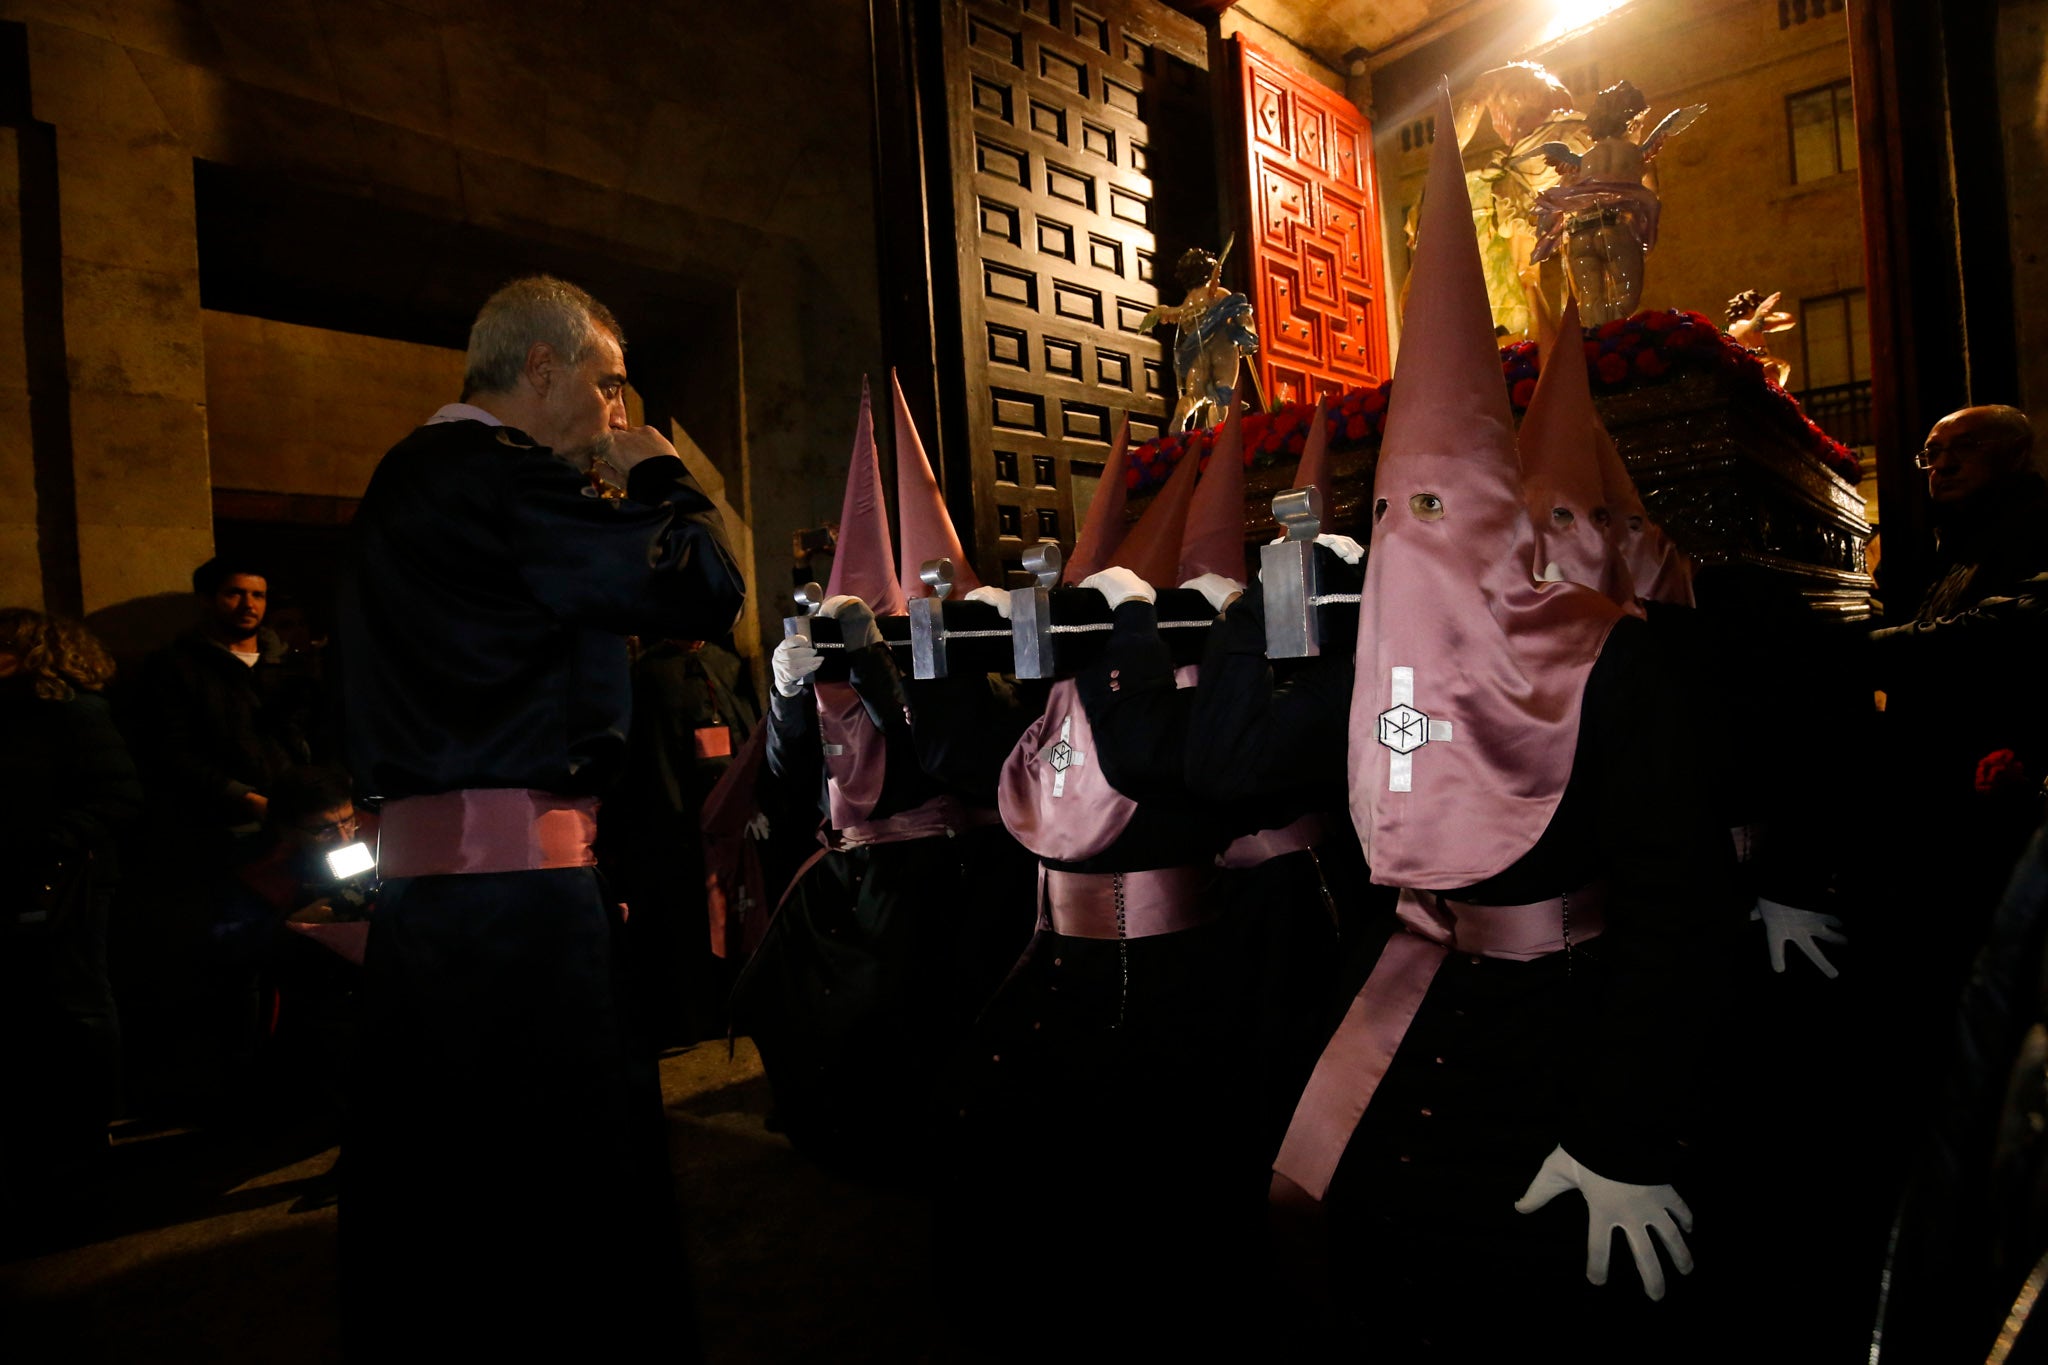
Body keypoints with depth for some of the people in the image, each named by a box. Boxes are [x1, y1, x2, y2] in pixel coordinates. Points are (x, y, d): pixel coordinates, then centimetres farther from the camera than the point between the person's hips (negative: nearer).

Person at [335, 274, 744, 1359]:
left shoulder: (411, 475, 19)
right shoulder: (504, 475, -12)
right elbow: (704, 588, -18)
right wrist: (661, 477, 1)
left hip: (417, 864, 10)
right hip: (516, 869, -10)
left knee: (439, 1178, 18)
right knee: (567, 1188, -2)